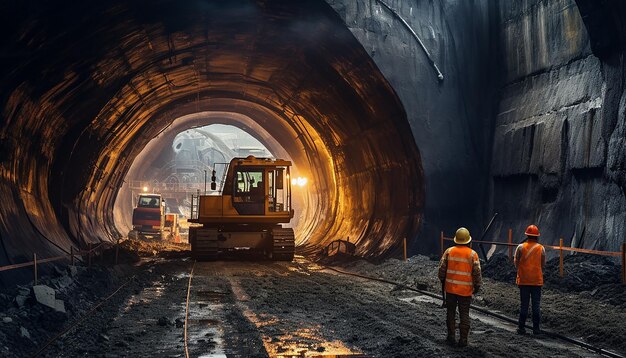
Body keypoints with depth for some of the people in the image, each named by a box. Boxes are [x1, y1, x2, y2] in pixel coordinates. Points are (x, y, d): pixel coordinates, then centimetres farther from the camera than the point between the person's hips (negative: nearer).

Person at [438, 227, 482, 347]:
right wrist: (477, 286, 6)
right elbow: (477, 273, -7)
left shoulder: (449, 251, -3)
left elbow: (441, 268, 0)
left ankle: (451, 337, 17)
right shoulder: (473, 254, -7)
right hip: (465, 290, -1)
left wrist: (443, 281, 15)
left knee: (451, 313, 14)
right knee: (464, 315, 8)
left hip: (450, 288, 2)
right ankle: (463, 339, 8)